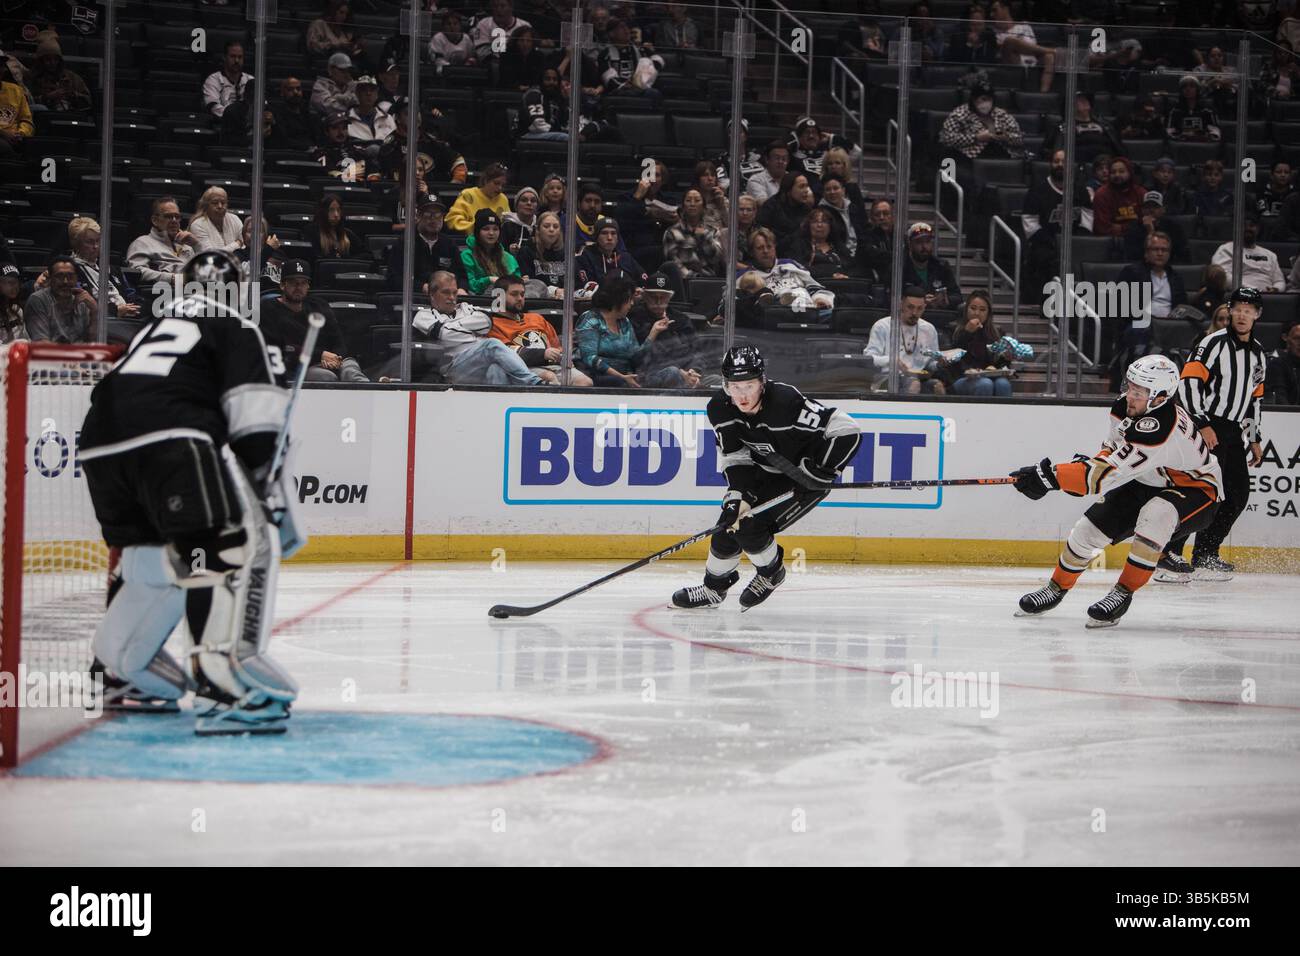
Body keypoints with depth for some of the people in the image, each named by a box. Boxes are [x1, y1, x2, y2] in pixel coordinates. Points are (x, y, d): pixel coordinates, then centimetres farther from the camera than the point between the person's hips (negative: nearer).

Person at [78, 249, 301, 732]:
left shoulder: (155, 326, 37)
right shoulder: (239, 328, 16)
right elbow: (257, 410, 1)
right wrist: (271, 491, -1)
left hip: (100, 442, 8)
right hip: (169, 438, -7)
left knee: (151, 553, 27)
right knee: (237, 542, -11)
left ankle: (116, 672, 33)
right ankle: (223, 682, -27)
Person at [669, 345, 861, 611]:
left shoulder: (786, 402, -35)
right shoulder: (720, 408, -17)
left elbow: (846, 430, -32)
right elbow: (734, 457, -7)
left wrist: (819, 471, -27)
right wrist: (739, 494, -22)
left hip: (805, 477, -6)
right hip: (766, 472, 6)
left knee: (749, 525, -18)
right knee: (730, 522, 2)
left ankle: (771, 572, 12)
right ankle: (714, 588, 26)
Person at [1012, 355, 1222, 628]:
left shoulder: (1160, 427, -38)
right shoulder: (1125, 406, -11)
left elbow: (1108, 474, -39)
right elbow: (1113, 449, 10)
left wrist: (1049, 475, -38)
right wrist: (1086, 464, -11)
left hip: (1197, 490, -8)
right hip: (1147, 483, 8)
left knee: (1155, 515, -38)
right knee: (1090, 527, 0)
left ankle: (1123, 593, -24)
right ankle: (1057, 587, 25)